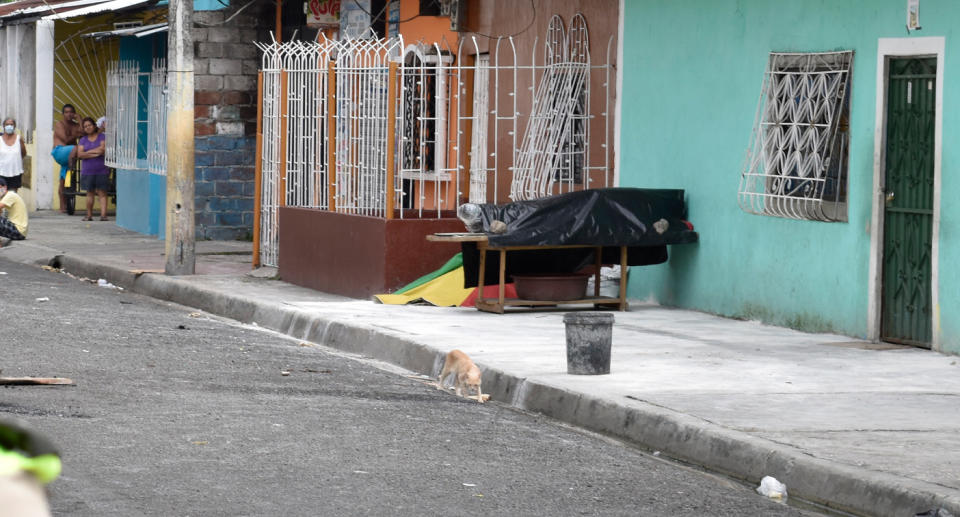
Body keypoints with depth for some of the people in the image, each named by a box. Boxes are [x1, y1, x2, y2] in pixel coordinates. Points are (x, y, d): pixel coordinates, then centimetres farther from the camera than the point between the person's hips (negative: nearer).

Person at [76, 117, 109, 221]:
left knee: (102, 193, -7)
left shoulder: (102, 137, 4)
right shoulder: (82, 140, 12)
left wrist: (88, 152, -8)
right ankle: (89, 215, 9)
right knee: (90, 193, 5)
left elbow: (103, 149, -11)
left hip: (102, 170, -3)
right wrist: (94, 154, -11)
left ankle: (103, 215, -14)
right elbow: (79, 154, -2)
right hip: (87, 171, 3)